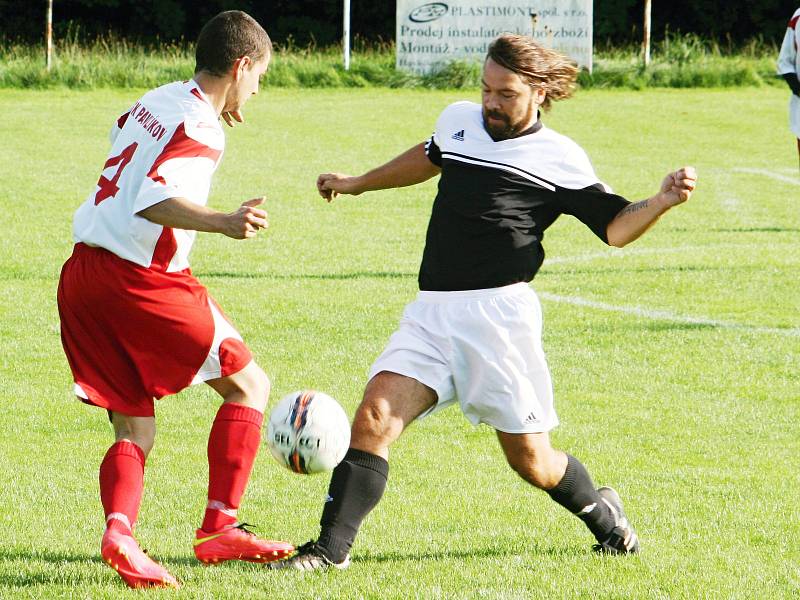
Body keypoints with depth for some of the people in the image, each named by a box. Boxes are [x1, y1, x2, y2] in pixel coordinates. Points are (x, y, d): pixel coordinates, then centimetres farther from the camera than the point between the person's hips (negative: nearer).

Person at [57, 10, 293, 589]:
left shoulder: (156, 101, 15)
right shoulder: (203, 128, -10)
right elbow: (155, 200, -26)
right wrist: (224, 223, -40)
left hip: (81, 275, 8)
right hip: (140, 280, -8)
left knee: (135, 428, 11)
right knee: (248, 384, 7)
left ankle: (119, 529, -16)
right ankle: (219, 527, 0)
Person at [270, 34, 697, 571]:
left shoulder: (560, 159, 0)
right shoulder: (458, 121, 14)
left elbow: (615, 228, -2)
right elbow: (430, 158, 37)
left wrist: (661, 203, -21)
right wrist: (358, 183, 49)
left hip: (499, 313, -4)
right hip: (430, 314, 4)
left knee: (529, 458, 3)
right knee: (375, 417, -15)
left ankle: (601, 511, 34)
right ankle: (331, 549, -12)